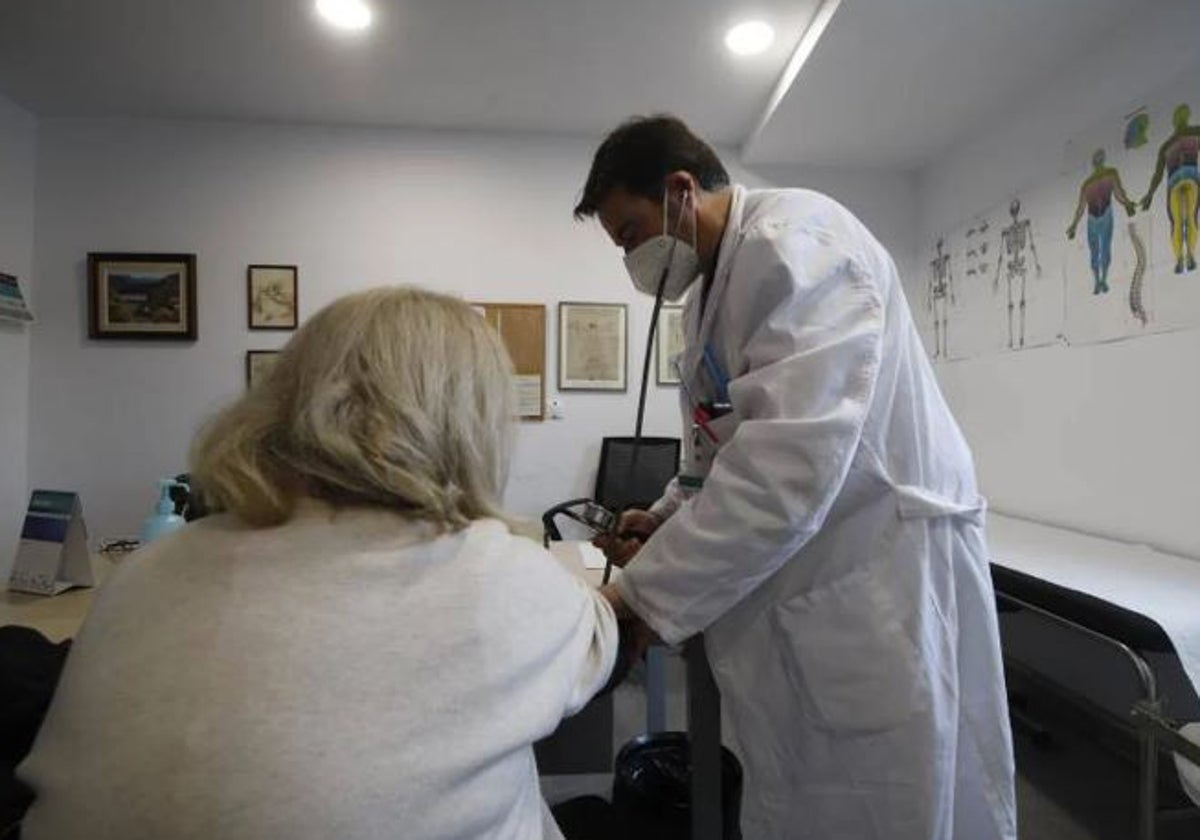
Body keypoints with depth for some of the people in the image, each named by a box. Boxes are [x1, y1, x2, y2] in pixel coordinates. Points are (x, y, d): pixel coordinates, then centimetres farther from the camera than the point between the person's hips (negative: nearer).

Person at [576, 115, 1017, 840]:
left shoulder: (793, 242, -17)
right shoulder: (712, 286, 15)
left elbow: (789, 465, -27)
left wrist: (644, 598, -20)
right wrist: (666, 520, 4)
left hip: (882, 581, -9)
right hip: (792, 588, 9)